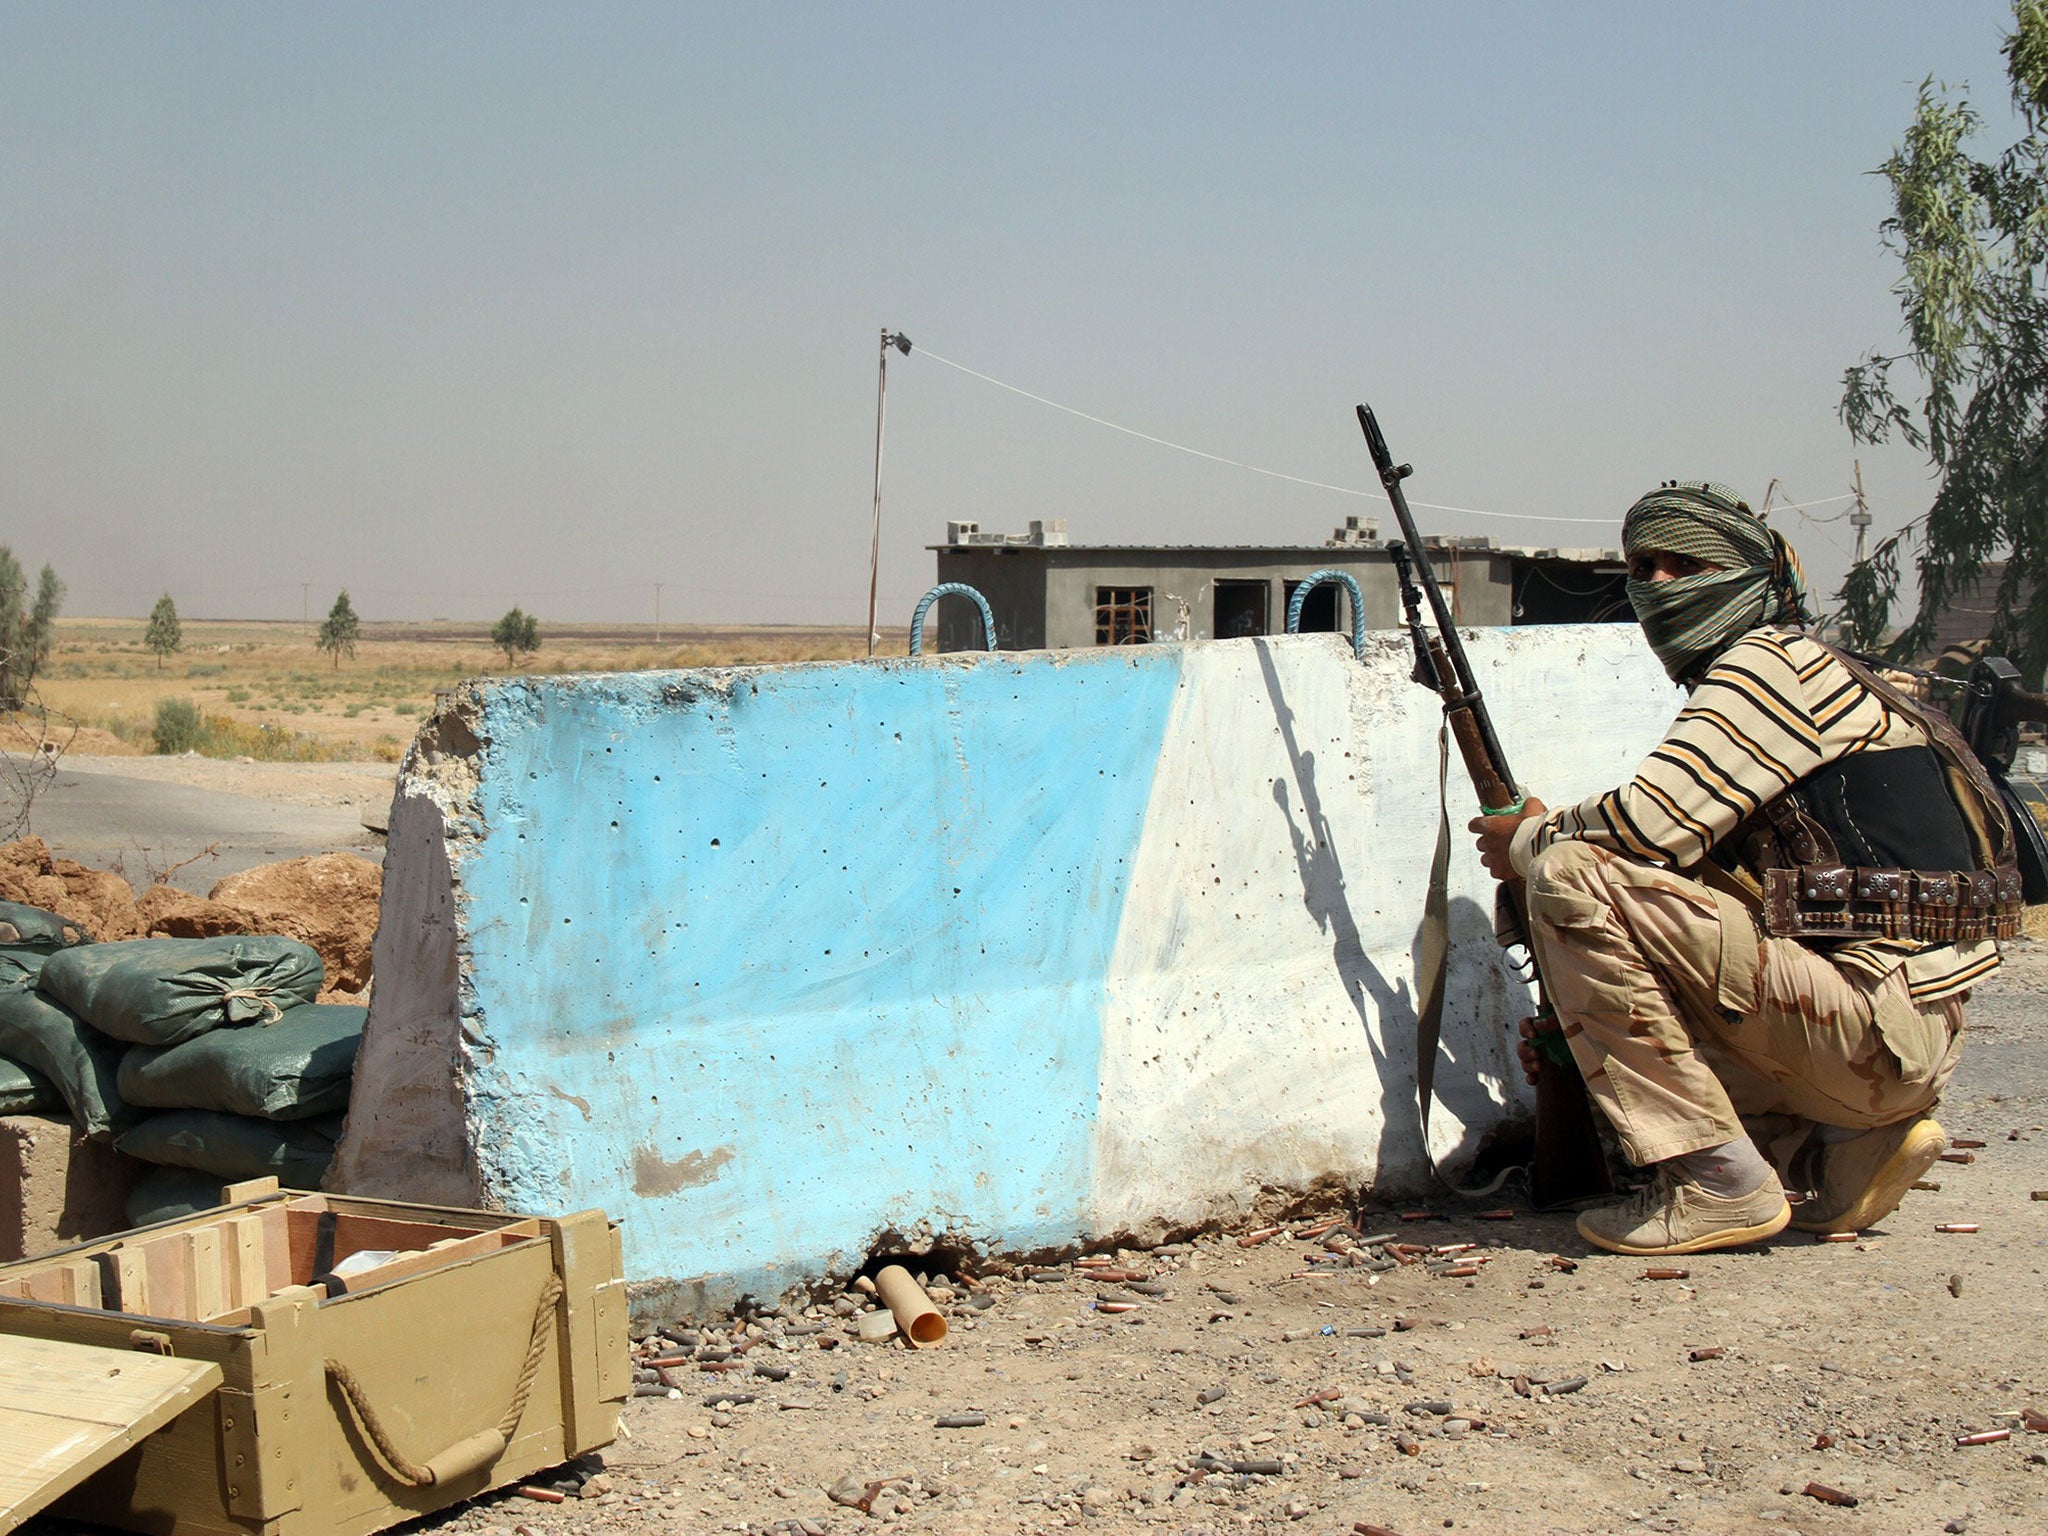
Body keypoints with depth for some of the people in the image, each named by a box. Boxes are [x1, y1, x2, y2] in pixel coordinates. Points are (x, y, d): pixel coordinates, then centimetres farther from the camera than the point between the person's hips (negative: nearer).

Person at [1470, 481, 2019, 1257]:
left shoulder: (1774, 664, -7)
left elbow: (1651, 822, -19)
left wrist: (1529, 840, 1)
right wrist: (1577, 1015, 14)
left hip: (1881, 1016, -10)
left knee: (1572, 876, -17)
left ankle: (1719, 1181, -13)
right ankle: (1846, 1152, 9)